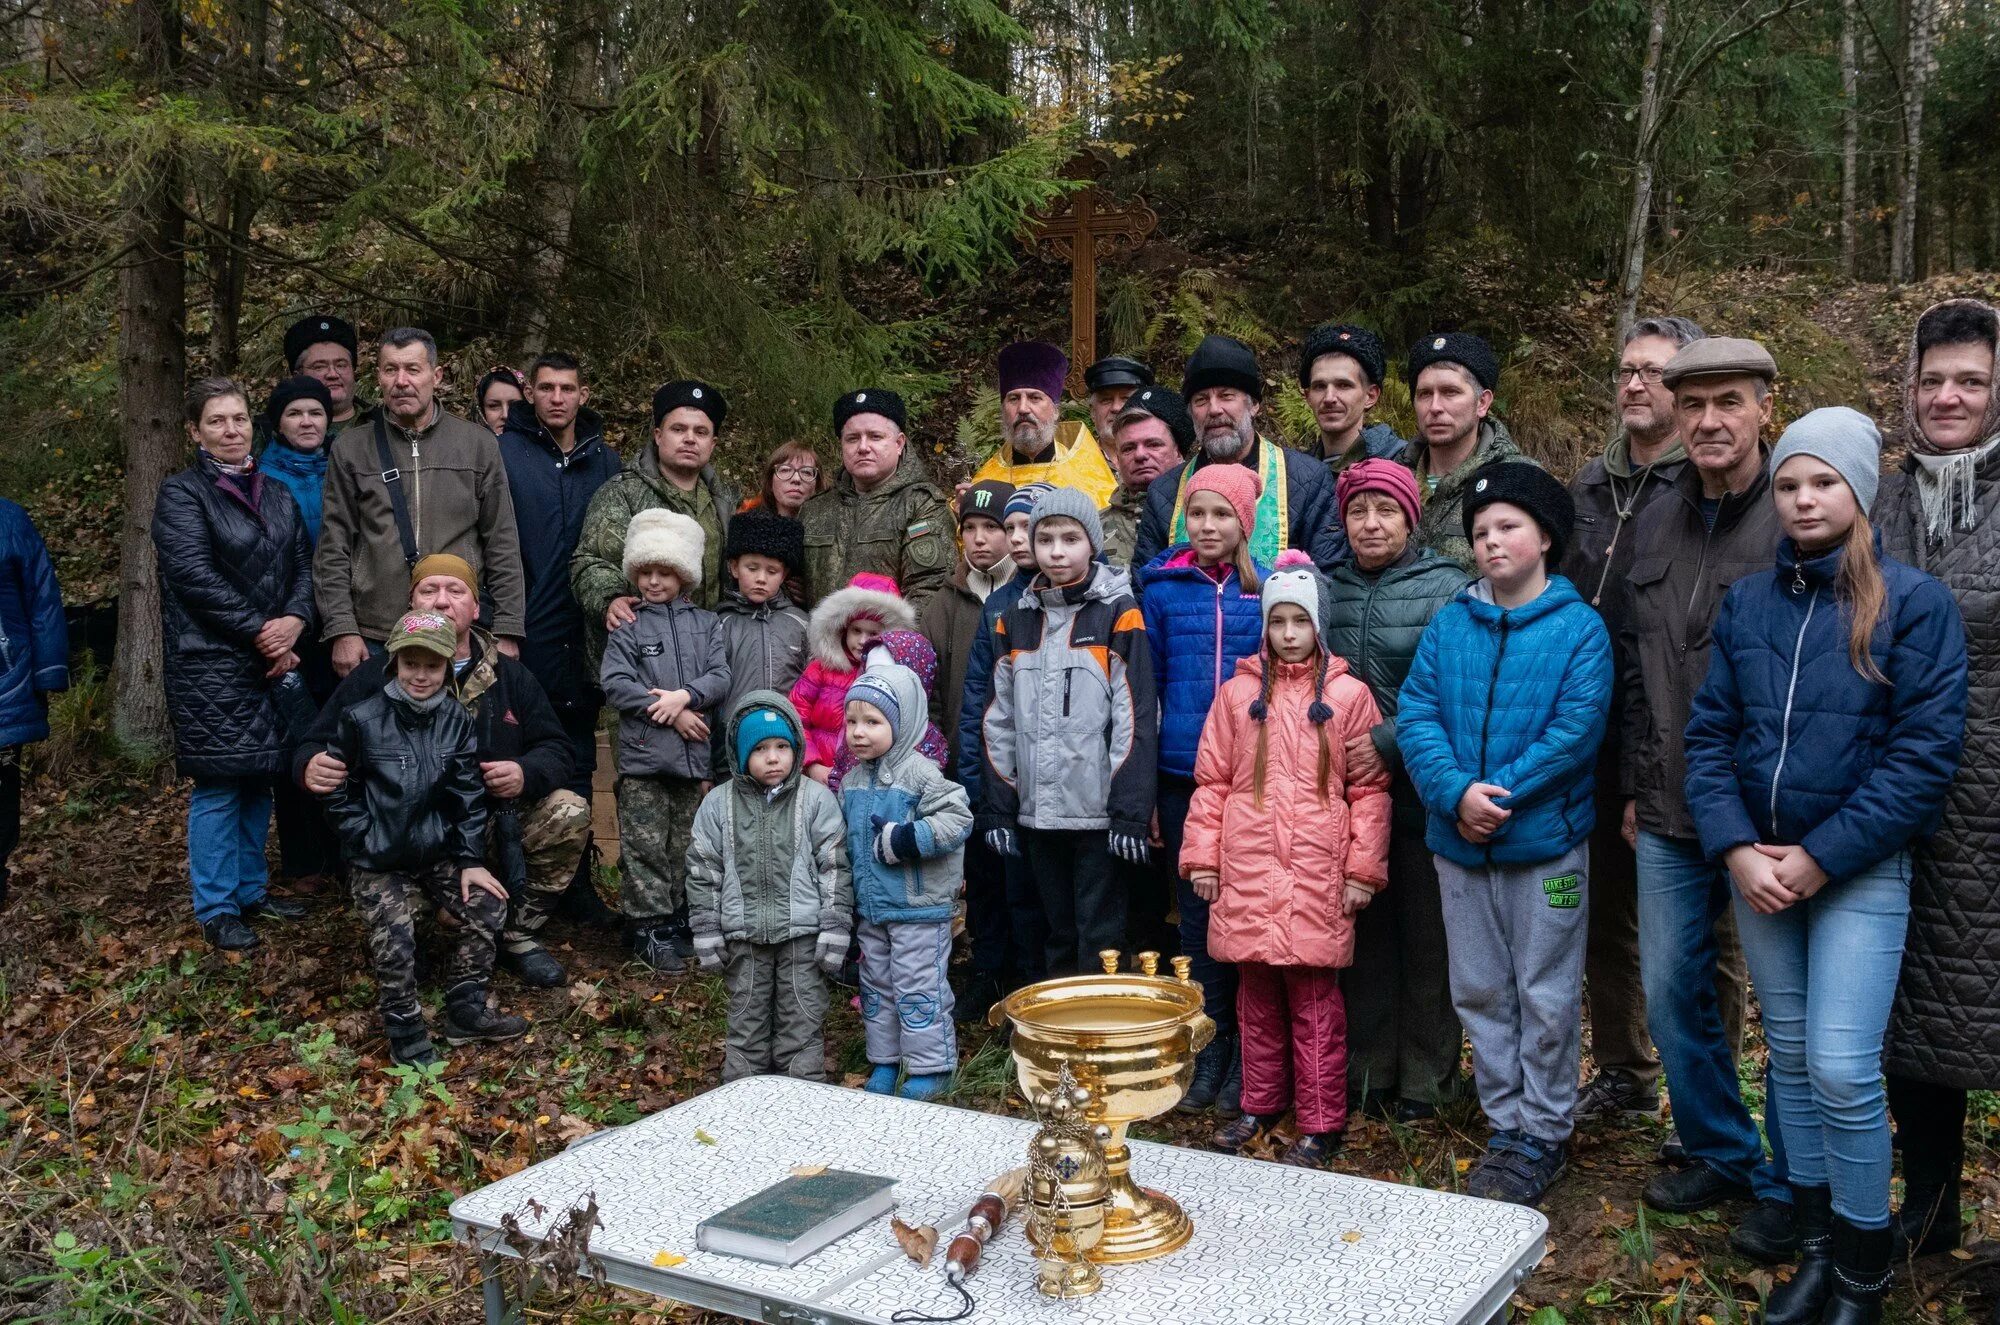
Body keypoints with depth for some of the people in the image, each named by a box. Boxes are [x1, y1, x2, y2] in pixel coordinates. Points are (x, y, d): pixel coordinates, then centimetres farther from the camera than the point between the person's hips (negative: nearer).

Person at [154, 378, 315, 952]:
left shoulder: (278, 496, 14)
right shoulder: (181, 494, -5)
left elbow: (303, 566, 9)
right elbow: (195, 576, -15)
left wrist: (294, 620, -11)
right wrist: (260, 634, -15)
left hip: (273, 661, 6)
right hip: (211, 666, -6)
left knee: (259, 781, 12)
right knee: (219, 787, -2)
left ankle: (251, 890, 24)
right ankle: (216, 909, 8)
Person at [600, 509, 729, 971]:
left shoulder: (706, 624, 11)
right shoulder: (628, 627, 3)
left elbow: (720, 677, 1)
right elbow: (615, 682, -8)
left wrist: (686, 696, -18)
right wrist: (672, 715, -12)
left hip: (692, 754, 3)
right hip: (642, 756, -3)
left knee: (685, 845, 11)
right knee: (646, 845, -2)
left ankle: (677, 919, 23)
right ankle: (649, 925, 5)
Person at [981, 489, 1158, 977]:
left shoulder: (1118, 614, -4)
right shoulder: (1016, 619, 10)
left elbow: (1136, 718, -8)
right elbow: (999, 720, 11)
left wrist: (1130, 812, -13)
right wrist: (998, 808, 6)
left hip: (1098, 811, -4)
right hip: (1037, 812, 5)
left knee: (1100, 941, 1)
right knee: (1057, 936, 14)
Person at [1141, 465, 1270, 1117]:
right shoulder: (1161, 587, 4)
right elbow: (1146, 686, 6)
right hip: (1182, 776, 1)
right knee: (1196, 909, 7)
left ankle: (1248, 1060, 17)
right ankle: (1210, 1048, 20)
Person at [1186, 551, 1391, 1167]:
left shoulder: (1348, 695, 1)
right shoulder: (1239, 693, 8)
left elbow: (1371, 788, 1)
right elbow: (1211, 781, 9)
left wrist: (1363, 869, -4)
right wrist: (1202, 857, 4)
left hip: (1317, 875, -3)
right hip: (1247, 870, 3)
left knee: (1314, 1000, 2)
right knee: (1257, 995, 13)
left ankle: (1321, 1123, 12)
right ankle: (1261, 1104, 27)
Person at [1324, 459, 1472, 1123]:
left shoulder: (1445, 587, -5)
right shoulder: (1328, 588, 10)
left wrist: (1388, 743, -19)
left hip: (1419, 791, -4)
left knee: (1426, 939, 5)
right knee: (1365, 935, 12)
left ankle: (1425, 1079, 17)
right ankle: (1367, 1070, 23)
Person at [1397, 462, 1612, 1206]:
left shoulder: (1577, 628, -6)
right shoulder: (1449, 627, 5)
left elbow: (1576, 729, -15)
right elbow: (1414, 718, -3)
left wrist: (1498, 795, -20)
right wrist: (1458, 794, -18)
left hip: (1546, 845, -4)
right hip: (1460, 845, 4)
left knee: (1546, 999, 6)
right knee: (1480, 993, 13)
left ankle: (1544, 1136, 20)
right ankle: (1506, 1126, 27)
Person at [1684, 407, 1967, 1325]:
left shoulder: (1914, 602, -6)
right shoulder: (1745, 603, 6)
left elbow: (1926, 751, -12)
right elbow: (1709, 733, 5)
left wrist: (1820, 858, -15)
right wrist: (1737, 850, -9)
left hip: (1860, 870, -4)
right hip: (1758, 866, 4)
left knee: (1843, 1068, -8)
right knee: (1790, 1056, 12)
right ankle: (1815, 1248, 27)